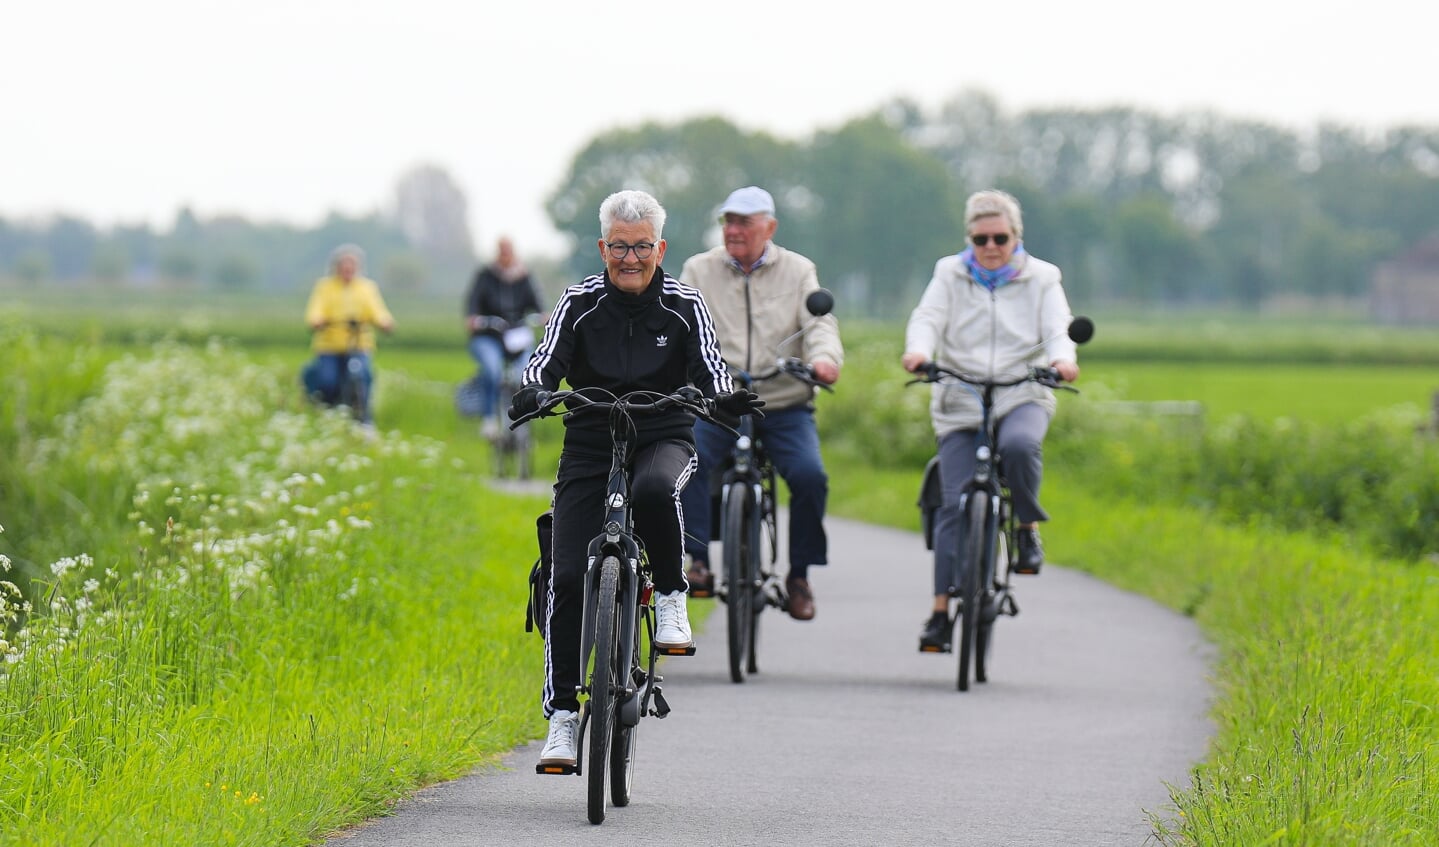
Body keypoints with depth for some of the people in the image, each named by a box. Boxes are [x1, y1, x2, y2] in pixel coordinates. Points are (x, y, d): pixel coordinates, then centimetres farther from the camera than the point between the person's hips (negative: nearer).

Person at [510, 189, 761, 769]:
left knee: (653, 491, -39)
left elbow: (708, 367, -10)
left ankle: (670, 595, -13)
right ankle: (561, 713, -2)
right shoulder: (579, 304, -2)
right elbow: (546, 361, -11)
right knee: (568, 577, -11)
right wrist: (533, 392, -34)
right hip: (589, 446, 1)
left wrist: (723, 399, -33)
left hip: (662, 442, -1)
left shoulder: (684, 307, -2)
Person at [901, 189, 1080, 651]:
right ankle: (941, 610, -8)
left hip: (1021, 396, -1)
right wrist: (918, 349, -27)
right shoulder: (950, 275, 11)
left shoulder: (1041, 279, 10)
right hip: (960, 404, 1)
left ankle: (1028, 527, -11)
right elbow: (928, 318, -3)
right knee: (955, 504, -11)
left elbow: (1058, 328, -4)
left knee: (1019, 444, -36)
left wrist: (1062, 358, -28)